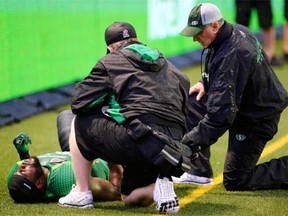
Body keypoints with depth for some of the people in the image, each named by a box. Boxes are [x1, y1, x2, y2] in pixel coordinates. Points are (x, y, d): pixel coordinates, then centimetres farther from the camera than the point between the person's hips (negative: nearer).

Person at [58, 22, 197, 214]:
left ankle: (81, 193, 16)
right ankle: (159, 186, -4)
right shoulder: (170, 67, 27)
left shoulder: (111, 61, 10)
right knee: (131, 198, 28)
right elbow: (183, 111, 23)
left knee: (81, 123, 20)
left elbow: (78, 103, 7)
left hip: (136, 140, -6)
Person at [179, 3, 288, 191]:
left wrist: (191, 142, -37)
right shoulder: (237, 31, -5)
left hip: (256, 120, -10)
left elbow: (221, 111, -37)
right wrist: (205, 82, 1)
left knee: (235, 182, -1)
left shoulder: (232, 55, -33)